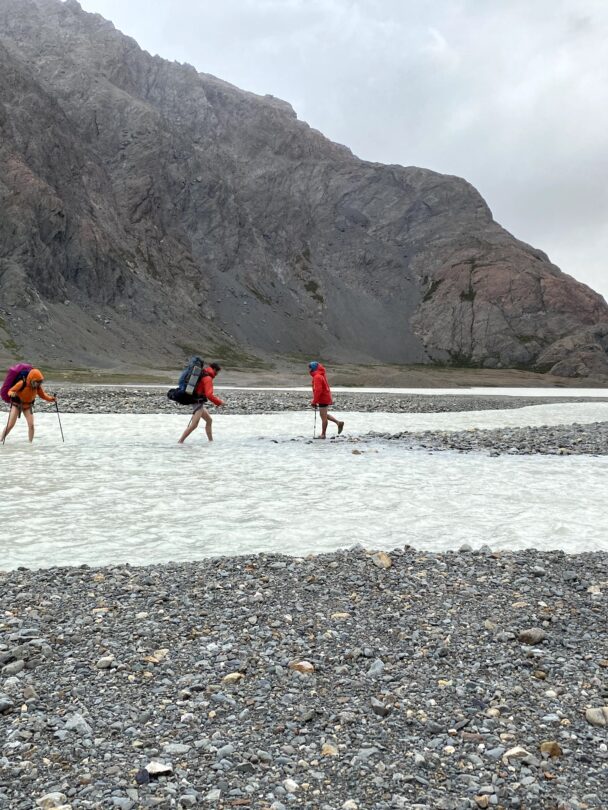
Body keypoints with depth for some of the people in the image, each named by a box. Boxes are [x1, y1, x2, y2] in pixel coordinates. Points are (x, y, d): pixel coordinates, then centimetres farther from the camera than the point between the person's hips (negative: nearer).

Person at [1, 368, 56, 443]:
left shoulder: (38, 386, -14)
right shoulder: (22, 384, -28)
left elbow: (43, 395, 0)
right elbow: (10, 391, -20)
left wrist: (51, 399, -17)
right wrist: (12, 394, -43)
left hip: (28, 406, 3)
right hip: (17, 404, -3)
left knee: (31, 425, -10)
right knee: (10, 425, -7)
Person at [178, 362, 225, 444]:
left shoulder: (203, 375, 14)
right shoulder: (208, 378, -15)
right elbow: (209, 395, -23)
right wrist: (219, 402, -13)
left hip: (199, 403, 11)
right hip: (198, 403, -11)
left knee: (209, 420, 19)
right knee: (194, 425, -14)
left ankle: (211, 440, 24)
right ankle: (180, 442, -15)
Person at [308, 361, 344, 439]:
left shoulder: (317, 377, -20)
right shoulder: (321, 375, 13)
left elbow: (318, 390, -25)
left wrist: (314, 401, -21)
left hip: (323, 400, -10)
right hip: (326, 398, 10)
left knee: (323, 417, -1)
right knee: (325, 415, 22)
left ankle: (323, 434, 7)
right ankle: (339, 423, 19)